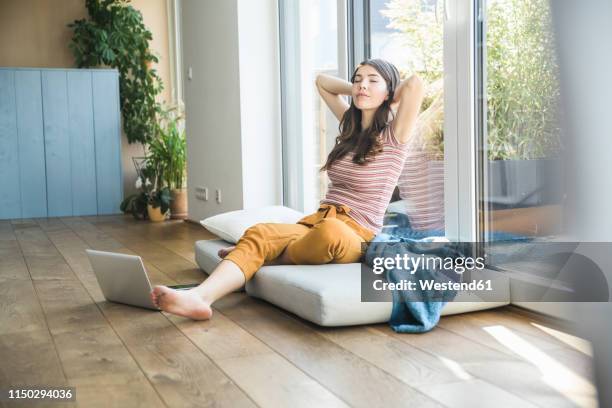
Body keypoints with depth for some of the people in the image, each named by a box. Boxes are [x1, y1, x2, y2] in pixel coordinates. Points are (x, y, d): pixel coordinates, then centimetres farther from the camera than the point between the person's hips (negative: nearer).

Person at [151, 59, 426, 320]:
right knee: (258, 233, -26)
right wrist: (357, 93, 21)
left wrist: (386, 100, 3)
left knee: (330, 231, -43)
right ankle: (199, 297, -47)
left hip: (356, 238, -5)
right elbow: (322, 81, 32)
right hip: (315, 222, 5)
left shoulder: (393, 136, 1)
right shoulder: (351, 126, 20)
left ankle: (271, 259, -16)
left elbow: (415, 83, -16)